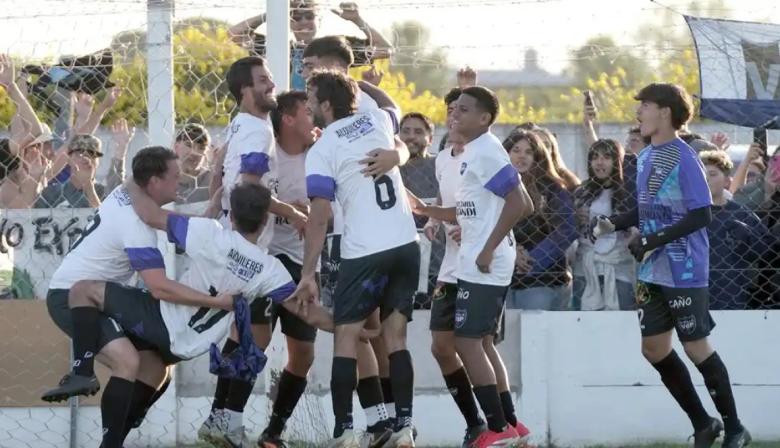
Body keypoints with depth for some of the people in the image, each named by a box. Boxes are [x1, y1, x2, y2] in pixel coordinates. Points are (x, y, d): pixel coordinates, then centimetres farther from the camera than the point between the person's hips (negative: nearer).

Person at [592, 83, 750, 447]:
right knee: (653, 348, 9)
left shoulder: (683, 158, -16)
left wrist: (654, 240, -22)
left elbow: (702, 215, -19)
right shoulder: (645, 157, 9)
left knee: (696, 347, -2)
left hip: (684, 271, -8)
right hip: (653, 272, 8)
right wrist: (614, 223, 4)